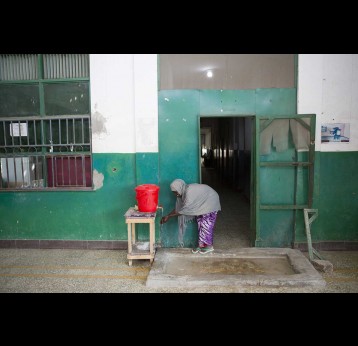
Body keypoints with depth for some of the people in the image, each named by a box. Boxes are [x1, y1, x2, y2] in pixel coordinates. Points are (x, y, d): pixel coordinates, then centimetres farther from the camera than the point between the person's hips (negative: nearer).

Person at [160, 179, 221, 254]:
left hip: (210, 202, -8)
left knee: (206, 225, -5)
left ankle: (209, 246, 8)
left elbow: (184, 210, -31)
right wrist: (167, 216, -5)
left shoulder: (189, 192, -35)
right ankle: (201, 245, 16)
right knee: (200, 224, 7)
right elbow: (178, 207, 1)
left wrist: (169, 216, -25)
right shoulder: (183, 192, -8)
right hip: (202, 204, 8)